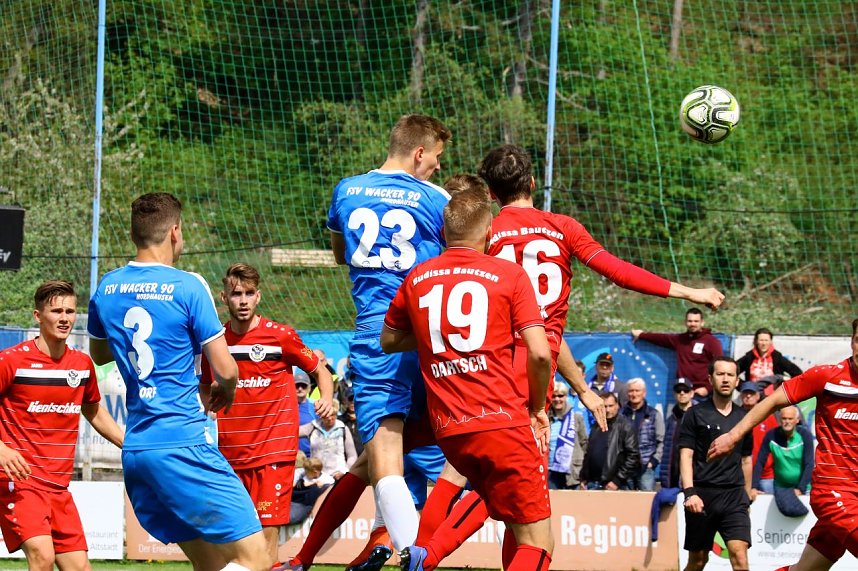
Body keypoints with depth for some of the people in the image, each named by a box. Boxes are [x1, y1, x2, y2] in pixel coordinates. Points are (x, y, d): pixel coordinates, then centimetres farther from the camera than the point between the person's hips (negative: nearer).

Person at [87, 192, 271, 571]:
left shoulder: (107, 288, 10)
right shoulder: (188, 287, -8)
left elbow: (98, 354, 28)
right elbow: (225, 369, -7)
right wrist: (225, 391, 14)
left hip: (134, 450, 8)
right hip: (183, 446, -8)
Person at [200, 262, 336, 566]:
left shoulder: (280, 336, -4)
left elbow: (319, 370, 8)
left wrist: (327, 401, -10)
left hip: (273, 452, -4)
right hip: (229, 454, 4)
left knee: (268, 530, -11)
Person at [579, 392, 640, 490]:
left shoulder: (625, 426, -6)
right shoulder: (596, 426, 16)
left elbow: (633, 456, -12)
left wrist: (618, 481, -15)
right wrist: (583, 478, 14)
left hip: (613, 486, -6)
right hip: (592, 484, 6)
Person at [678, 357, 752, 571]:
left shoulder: (742, 417, 12)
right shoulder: (696, 414, 1)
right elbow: (686, 455, -5)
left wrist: (747, 498, 20)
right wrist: (689, 492, -17)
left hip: (734, 496, 2)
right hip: (702, 495, -2)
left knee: (739, 553, -15)